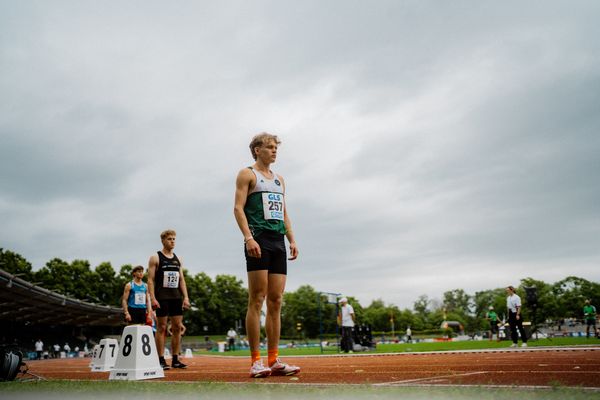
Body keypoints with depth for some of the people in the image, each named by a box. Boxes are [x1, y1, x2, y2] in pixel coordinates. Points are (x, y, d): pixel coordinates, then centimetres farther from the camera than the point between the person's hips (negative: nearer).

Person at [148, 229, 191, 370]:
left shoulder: (178, 259, 15)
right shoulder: (155, 258, -1)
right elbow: (150, 279, -6)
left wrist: (185, 297, 5)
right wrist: (152, 298, -16)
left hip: (177, 297, 5)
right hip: (162, 298, -5)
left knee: (177, 328, 4)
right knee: (161, 328, -2)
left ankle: (175, 359, 11)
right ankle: (161, 360, 3)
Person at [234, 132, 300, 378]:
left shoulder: (279, 180, 24)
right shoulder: (247, 174, 4)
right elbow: (238, 207, -6)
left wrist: (292, 240, 12)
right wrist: (248, 238, -19)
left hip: (278, 241, 7)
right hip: (259, 239, -7)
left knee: (276, 302, 4)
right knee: (257, 300, -8)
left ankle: (274, 360, 7)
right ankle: (256, 361, -5)